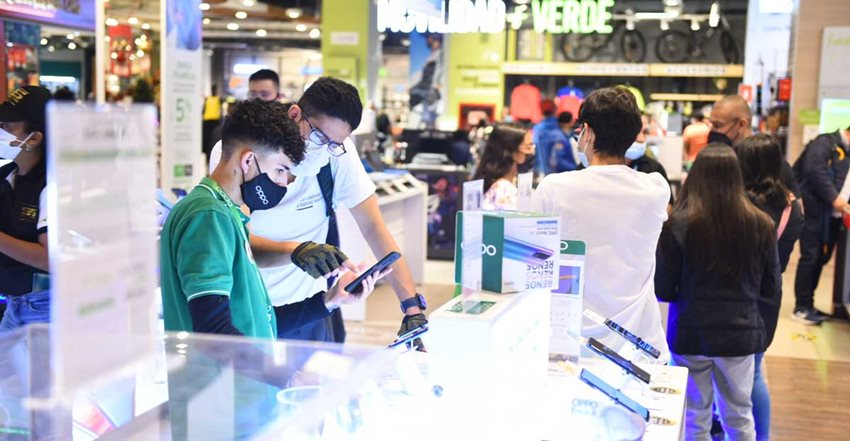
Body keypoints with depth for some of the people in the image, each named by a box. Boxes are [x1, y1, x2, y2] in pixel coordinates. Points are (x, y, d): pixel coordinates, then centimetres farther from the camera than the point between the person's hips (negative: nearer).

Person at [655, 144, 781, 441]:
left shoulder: (679, 226, -13)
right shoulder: (761, 225, -4)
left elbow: (663, 290, -6)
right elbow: (771, 290, 3)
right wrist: (764, 333, 15)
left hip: (692, 335, -2)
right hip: (741, 335, 2)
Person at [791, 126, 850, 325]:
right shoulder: (826, 143, -7)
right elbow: (815, 170, -21)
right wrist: (834, 198, -21)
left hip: (833, 215, 8)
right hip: (815, 210, -8)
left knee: (821, 258, 11)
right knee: (810, 257, -5)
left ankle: (807, 304, 21)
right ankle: (801, 308, 3)